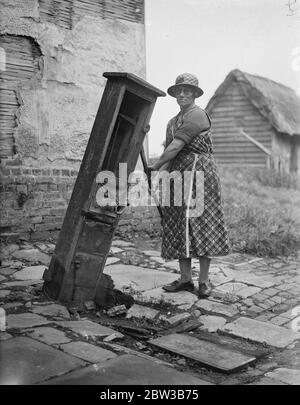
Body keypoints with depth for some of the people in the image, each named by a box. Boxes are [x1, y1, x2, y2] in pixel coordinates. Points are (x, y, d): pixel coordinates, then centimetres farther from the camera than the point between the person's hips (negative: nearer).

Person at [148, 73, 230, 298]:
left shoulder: (197, 115, -7)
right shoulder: (173, 122, 21)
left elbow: (176, 146, -13)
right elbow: (169, 152, 14)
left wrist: (155, 167, -7)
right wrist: (160, 175, 0)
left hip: (198, 171, -8)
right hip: (178, 174, 8)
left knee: (200, 224, -7)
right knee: (178, 226, 5)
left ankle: (204, 281, -1)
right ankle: (185, 279, 11)